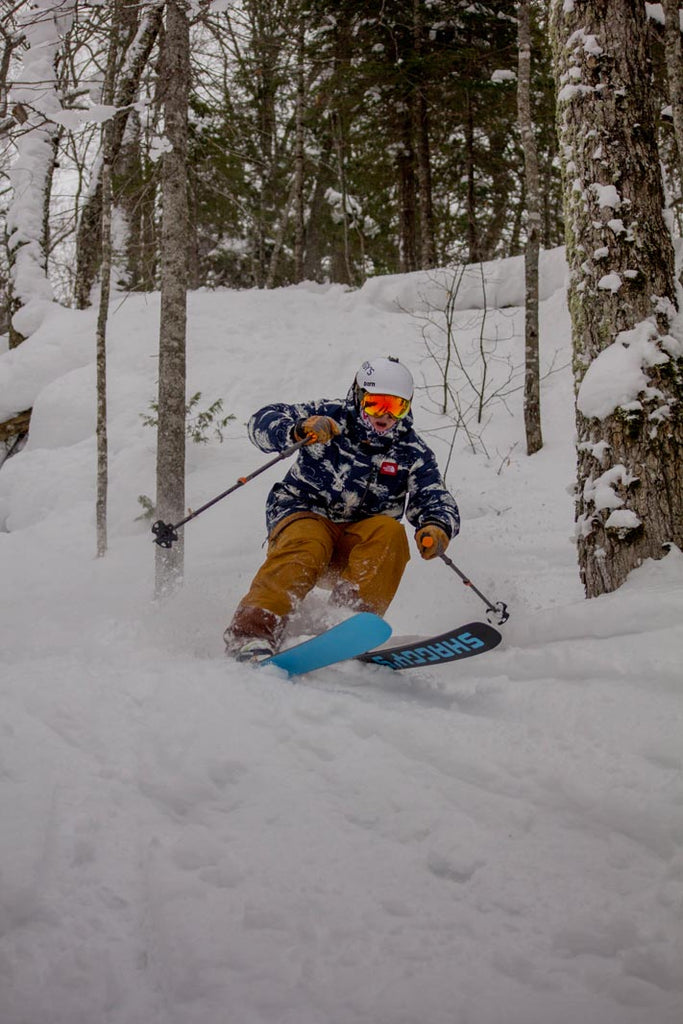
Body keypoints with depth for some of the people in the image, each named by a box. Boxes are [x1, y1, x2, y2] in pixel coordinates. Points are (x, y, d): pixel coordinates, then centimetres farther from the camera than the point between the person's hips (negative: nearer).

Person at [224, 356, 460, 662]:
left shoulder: (413, 453, 5)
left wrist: (437, 528, -27)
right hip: (305, 517, -3)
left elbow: (437, 501, -1)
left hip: (356, 546, 3)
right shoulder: (330, 417, -2)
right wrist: (298, 429, -34)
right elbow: (263, 422, -10)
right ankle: (253, 631, -47)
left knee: (389, 533, -28)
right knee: (306, 548, -35)